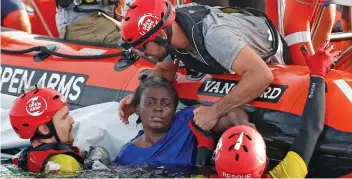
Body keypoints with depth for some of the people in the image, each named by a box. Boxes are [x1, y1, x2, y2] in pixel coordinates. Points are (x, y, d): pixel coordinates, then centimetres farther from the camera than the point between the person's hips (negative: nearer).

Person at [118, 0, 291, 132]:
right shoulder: (168, 27, -27)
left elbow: (262, 76, -57)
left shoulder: (213, 35, -49)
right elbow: (164, 70, -7)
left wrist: (214, 111, -52)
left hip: (265, 57, -6)